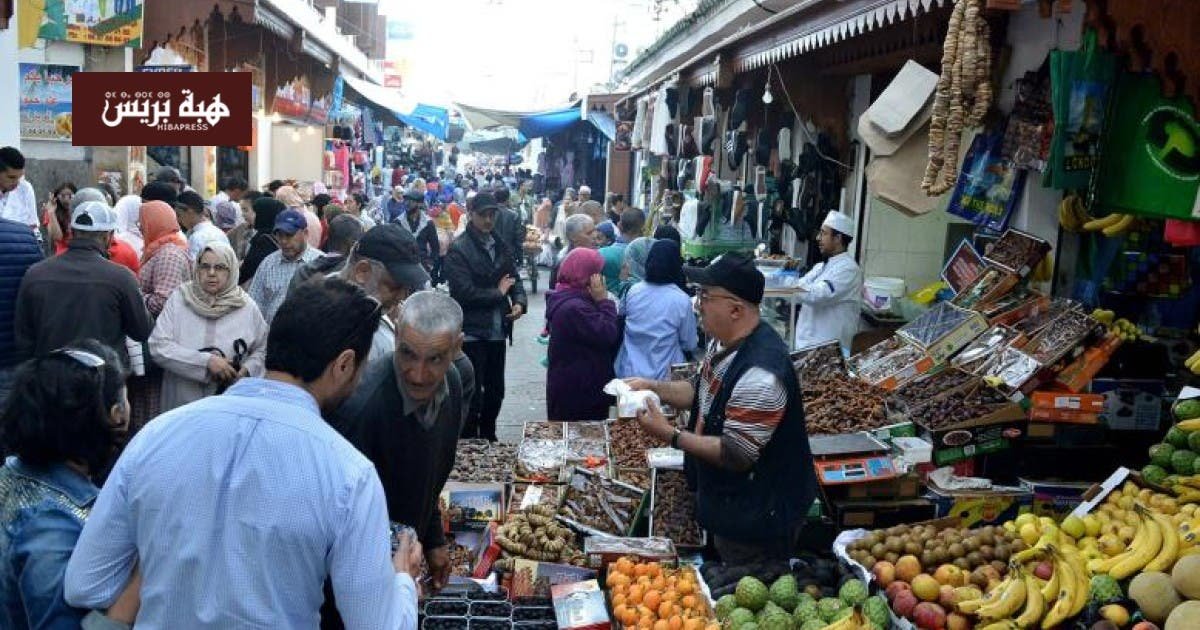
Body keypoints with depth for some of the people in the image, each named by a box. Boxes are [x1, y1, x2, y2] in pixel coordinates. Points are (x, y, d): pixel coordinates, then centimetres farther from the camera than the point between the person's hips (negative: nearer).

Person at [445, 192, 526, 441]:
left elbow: (513, 277, 13)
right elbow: (465, 292, -20)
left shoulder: (500, 245, 10)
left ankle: (488, 438, 34)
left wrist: (519, 302, -8)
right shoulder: (458, 250, -12)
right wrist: (498, 293, -8)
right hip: (471, 333, -6)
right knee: (473, 395, 0)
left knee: (496, 392, 16)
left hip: (497, 331, 7)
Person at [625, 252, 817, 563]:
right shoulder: (724, 342, -2)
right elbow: (704, 392, 14)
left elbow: (737, 455, -30)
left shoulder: (759, 373, -33)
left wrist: (670, 435, -26)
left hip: (756, 519, -9)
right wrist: (654, 387, -1)